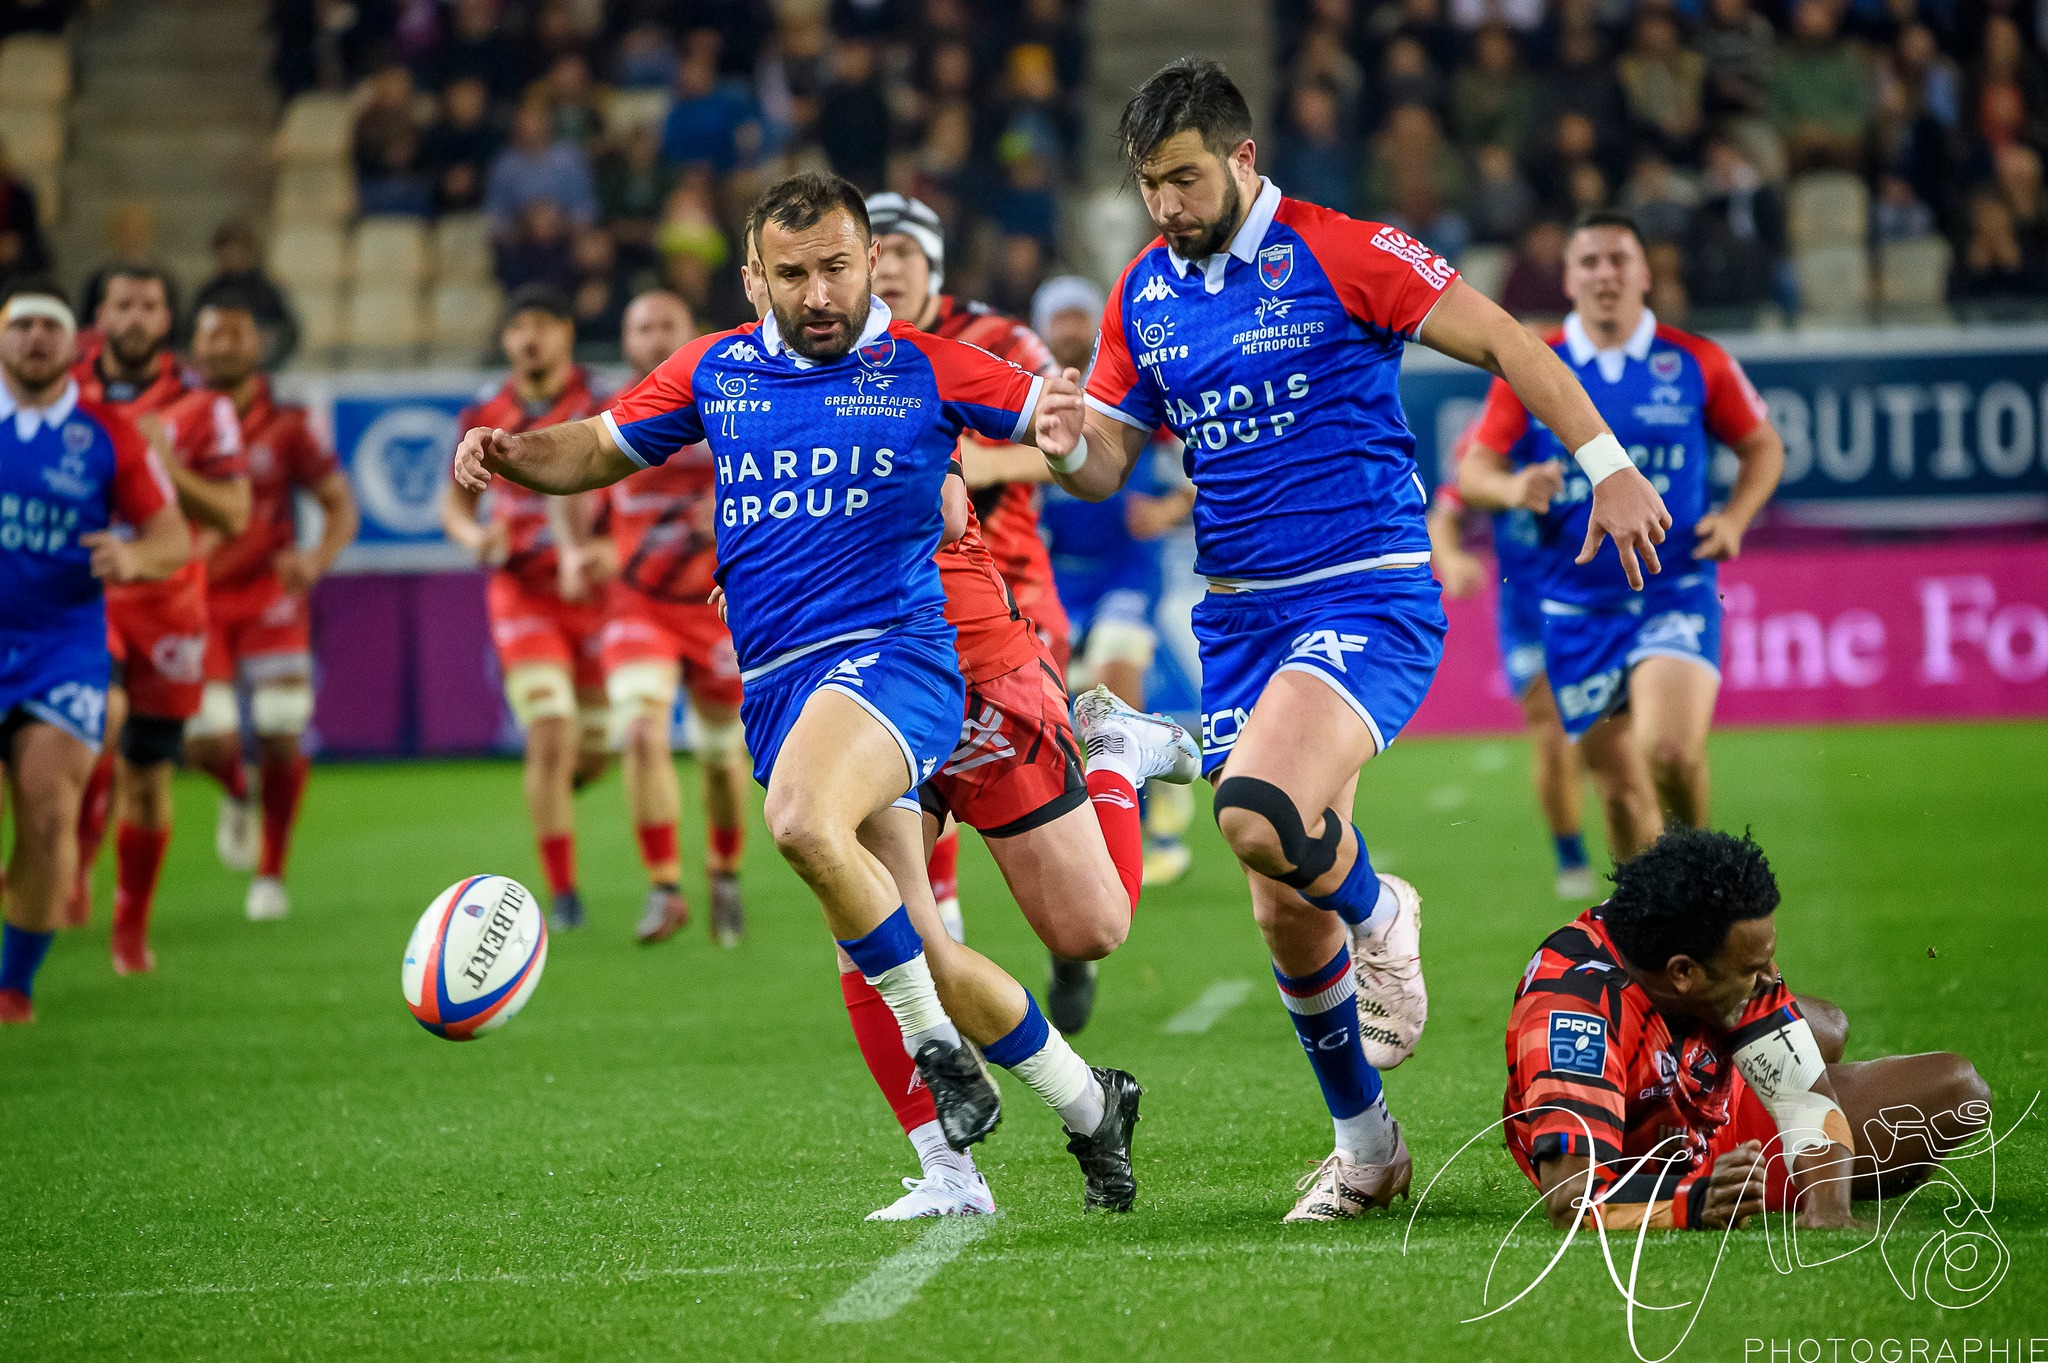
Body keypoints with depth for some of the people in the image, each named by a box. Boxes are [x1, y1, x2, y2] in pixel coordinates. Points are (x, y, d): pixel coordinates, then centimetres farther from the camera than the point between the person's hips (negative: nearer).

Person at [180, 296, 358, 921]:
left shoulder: (285, 428, -2)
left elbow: (340, 502, 2)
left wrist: (318, 558, -17)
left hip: (268, 595, 0)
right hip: (196, 603, 0)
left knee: (281, 740, -7)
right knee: (207, 744, -11)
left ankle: (271, 874, 11)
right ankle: (236, 796, 27)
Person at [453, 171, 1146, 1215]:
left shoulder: (926, 371, 2)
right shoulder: (714, 371, 12)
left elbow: (1058, 427, 6)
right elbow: (597, 451, 23)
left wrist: (1063, 431, -19)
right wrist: (509, 453, 3)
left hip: (892, 650, -5)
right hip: (776, 687, 5)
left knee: (804, 823, -35)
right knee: (918, 956, 2)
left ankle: (935, 1041, -16)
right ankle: (1090, 1106, 21)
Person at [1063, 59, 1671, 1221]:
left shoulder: (1339, 256, -9)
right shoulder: (1144, 296, 8)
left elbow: (1504, 342, -6)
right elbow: (1108, 464, 12)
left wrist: (1609, 468, -9)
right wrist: (1067, 449, -11)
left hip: (1371, 597, -6)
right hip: (1241, 616, 6)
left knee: (1260, 815, -31)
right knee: (1285, 912, 5)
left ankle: (1380, 917, 3)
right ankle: (1365, 1145, 23)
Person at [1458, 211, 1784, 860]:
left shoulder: (1697, 363, 1)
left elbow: (1763, 446, 12)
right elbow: (1472, 471, 2)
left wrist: (1735, 516, -6)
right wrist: (1512, 487, -21)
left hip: (1676, 593, -2)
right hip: (1577, 606, 2)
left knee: (1671, 751, -25)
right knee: (1621, 792, 4)